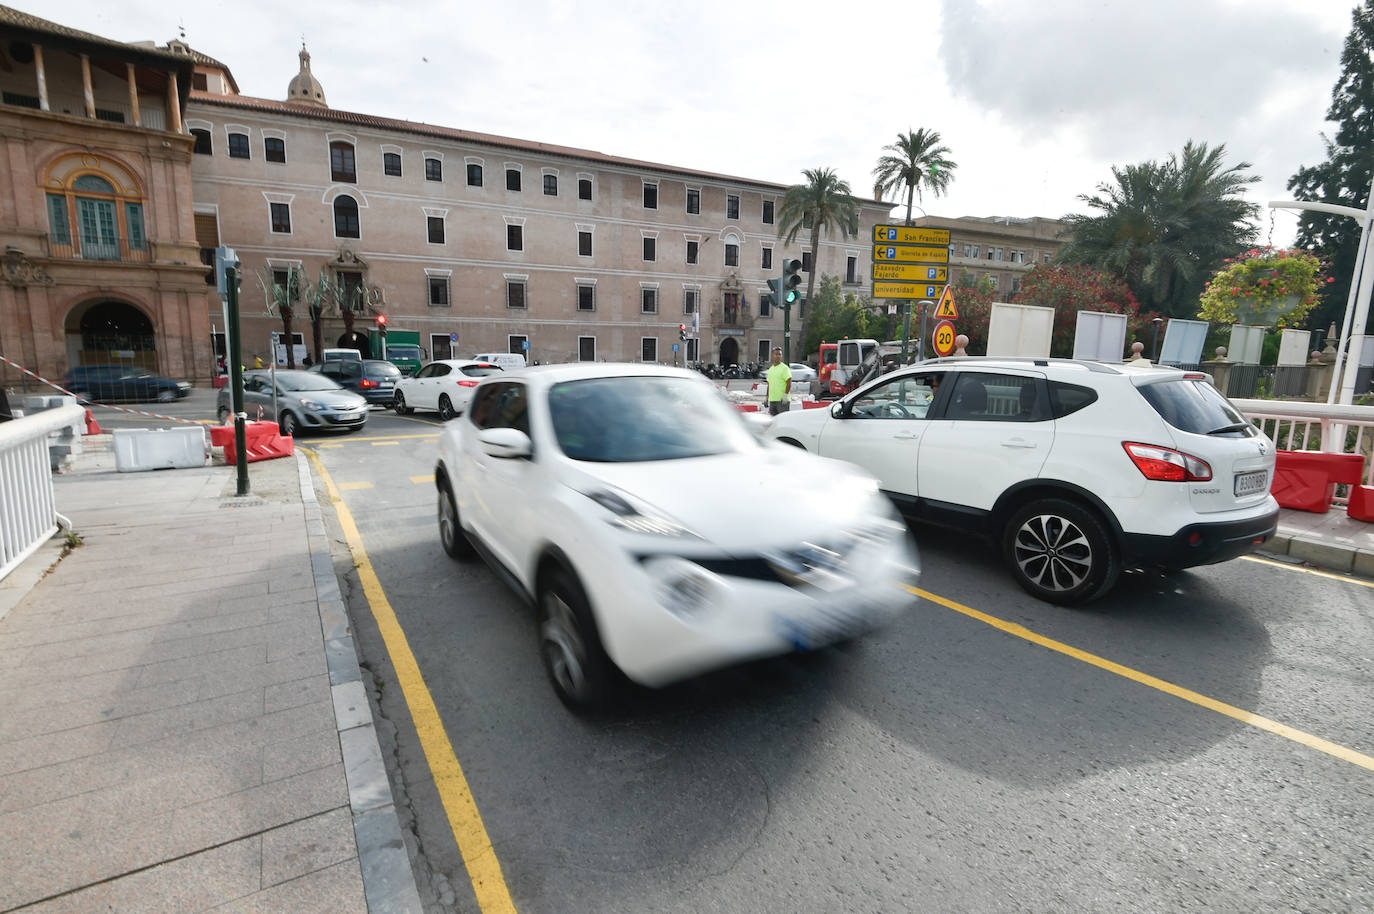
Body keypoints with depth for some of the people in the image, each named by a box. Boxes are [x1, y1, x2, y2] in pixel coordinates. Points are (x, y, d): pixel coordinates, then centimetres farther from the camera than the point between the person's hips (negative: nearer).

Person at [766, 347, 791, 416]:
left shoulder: (784, 368, -6)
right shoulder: (770, 369, 17)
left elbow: (789, 383, -12)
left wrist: (785, 395, -20)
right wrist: (768, 398, 18)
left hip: (782, 400, -7)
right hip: (772, 400, 7)